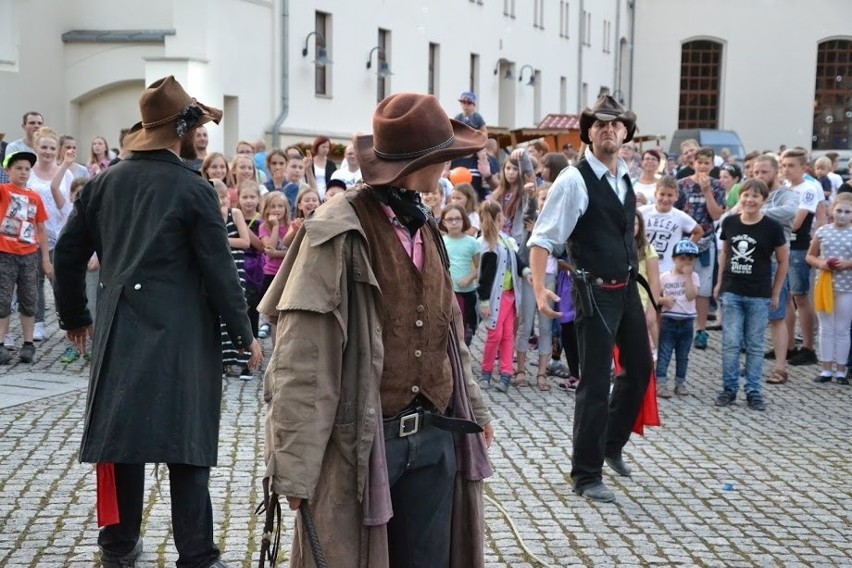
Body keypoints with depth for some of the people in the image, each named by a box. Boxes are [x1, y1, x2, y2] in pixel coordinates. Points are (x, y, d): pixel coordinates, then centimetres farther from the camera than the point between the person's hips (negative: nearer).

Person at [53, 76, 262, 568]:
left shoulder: (105, 182, 6)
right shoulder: (194, 189, -9)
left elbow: (69, 251, 12)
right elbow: (219, 269, -9)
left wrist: (75, 316, 24)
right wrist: (244, 334, 0)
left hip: (119, 330, 5)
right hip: (182, 335, -5)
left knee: (122, 433, 13)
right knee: (187, 445, 0)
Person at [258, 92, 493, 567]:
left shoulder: (424, 228, 9)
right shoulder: (339, 233, -15)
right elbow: (302, 356, -15)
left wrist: (473, 406, 23)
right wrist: (295, 466, -16)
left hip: (436, 436, 7)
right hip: (363, 439, -7)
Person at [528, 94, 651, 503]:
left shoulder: (625, 178, 8)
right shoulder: (574, 181, -16)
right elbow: (542, 239, -17)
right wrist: (539, 289, -28)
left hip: (628, 287, 8)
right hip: (596, 293, -8)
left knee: (640, 368, 18)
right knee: (595, 383, -3)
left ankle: (611, 444, 39)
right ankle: (586, 475, 10)